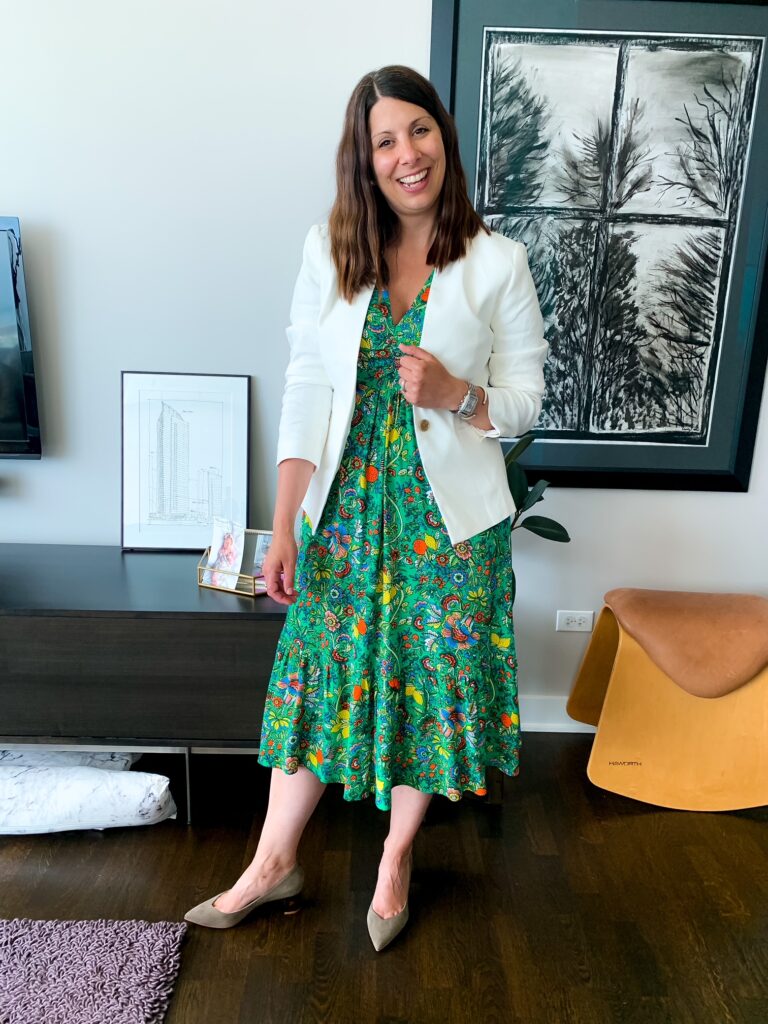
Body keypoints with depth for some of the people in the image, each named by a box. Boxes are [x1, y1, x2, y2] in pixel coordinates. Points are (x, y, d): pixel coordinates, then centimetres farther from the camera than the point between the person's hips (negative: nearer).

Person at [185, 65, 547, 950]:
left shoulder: (497, 262, -3)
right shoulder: (328, 254, 1)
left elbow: (525, 401, 1)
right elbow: (303, 396, -2)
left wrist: (456, 394, -21)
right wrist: (283, 530, -6)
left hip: (449, 518, -1)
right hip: (346, 510, 2)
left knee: (430, 679, 11)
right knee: (320, 673, 11)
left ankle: (397, 854, 38)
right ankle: (275, 862, 33)